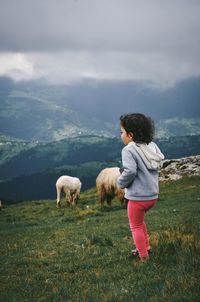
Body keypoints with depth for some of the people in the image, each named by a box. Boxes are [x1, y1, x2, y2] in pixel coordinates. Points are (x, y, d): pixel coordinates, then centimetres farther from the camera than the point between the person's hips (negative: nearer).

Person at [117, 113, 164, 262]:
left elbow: (130, 171, -29)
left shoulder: (128, 150, -18)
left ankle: (144, 257, 16)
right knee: (139, 220, 30)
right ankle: (146, 247, 35)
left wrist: (121, 182, -9)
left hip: (138, 197, -7)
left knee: (136, 226, 11)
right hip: (153, 195, 7)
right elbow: (160, 163, 6)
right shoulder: (152, 146, 3)